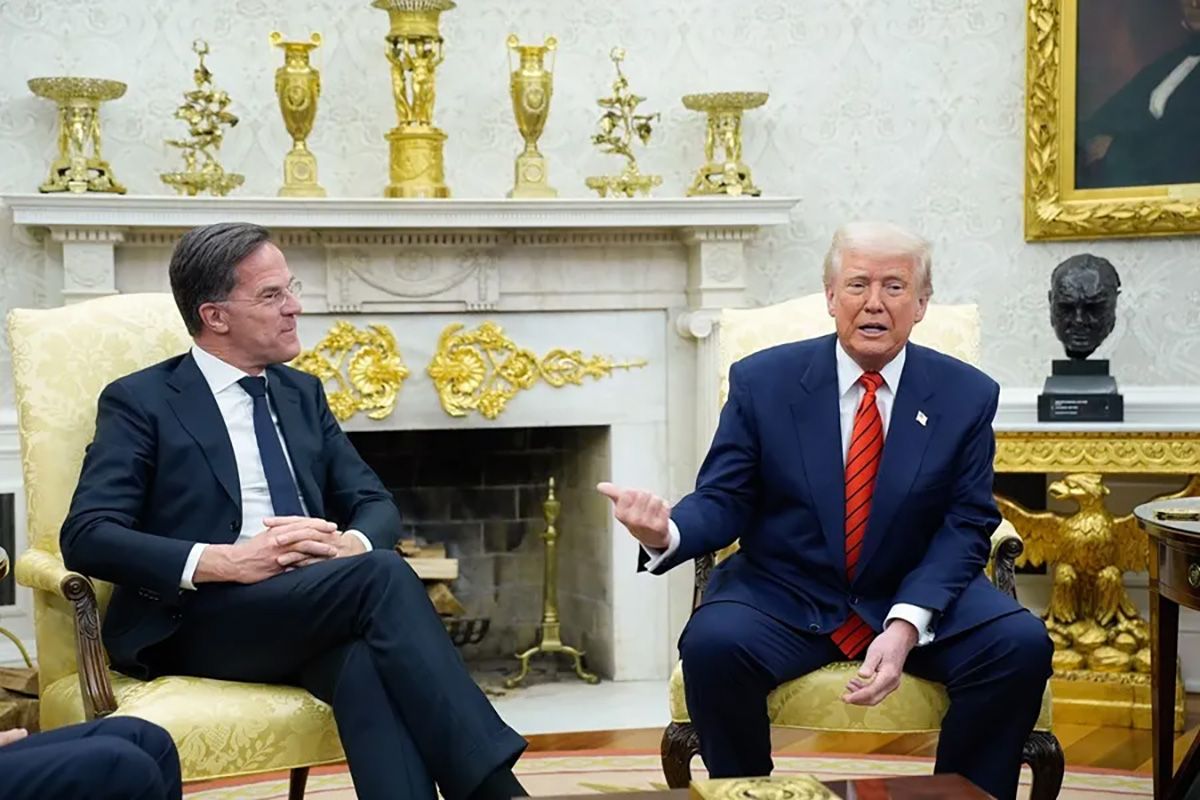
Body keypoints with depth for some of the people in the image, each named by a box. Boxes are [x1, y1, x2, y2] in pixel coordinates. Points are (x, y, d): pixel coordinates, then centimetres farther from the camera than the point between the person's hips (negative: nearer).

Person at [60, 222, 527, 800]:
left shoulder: (302, 393, 21)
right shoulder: (139, 402, 4)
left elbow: (377, 507, 16)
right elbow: (86, 536, -8)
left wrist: (349, 544, -10)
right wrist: (227, 561, -21)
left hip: (314, 611, 4)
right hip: (198, 619, -4)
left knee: (366, 659, -34)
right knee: (381, 575, -31)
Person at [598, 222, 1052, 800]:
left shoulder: (967, 395, 0)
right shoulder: (762, 380, -2)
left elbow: (965, 526, -4)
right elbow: (724, 502, -3)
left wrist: (907, 624, -20)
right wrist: (666, 532, -29)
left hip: (921, 598, 1)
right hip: (782, 596, -1)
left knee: (1021, 644, -24)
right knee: (712, 643, -31)